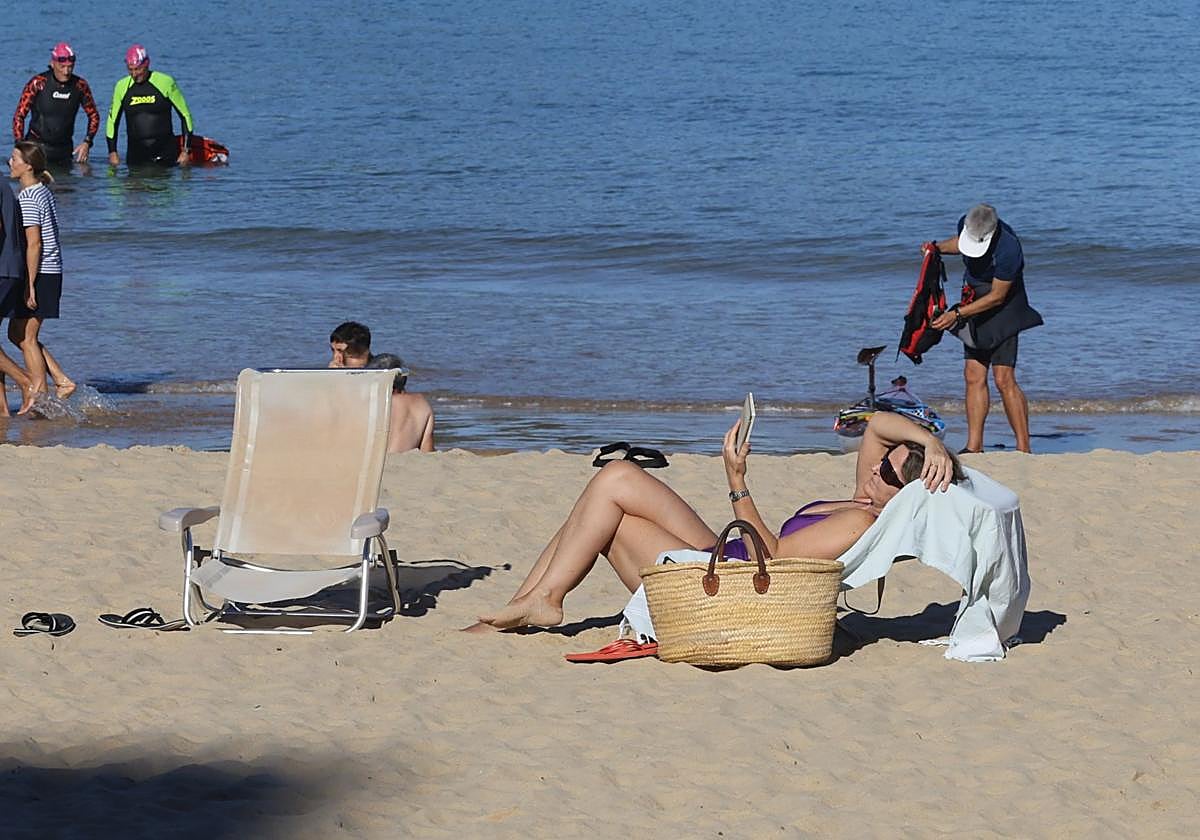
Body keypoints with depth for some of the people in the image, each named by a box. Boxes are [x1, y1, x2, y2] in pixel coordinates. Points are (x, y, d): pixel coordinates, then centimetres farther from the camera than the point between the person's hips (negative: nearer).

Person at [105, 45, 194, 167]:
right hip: (136, 154, 2)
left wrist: (186, 151, -1)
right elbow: (112, 121, 16)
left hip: (165, 152, -2)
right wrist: (112, 152, 7)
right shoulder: (121, 87, 6)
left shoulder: (166, 82, -3)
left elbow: (185, 116, 3)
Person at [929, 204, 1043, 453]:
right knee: (974, 377, 4)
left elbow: (997, 297, -21)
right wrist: (938, 246, -1)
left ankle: (1024, 449, -9)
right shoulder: (967, 225, -8)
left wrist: (957, 314, -21)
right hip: (973, 305, 7)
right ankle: (974, 446, 7)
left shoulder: (1008, 250, -29)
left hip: (1002, 310, -7)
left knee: (1004, 379, -13)